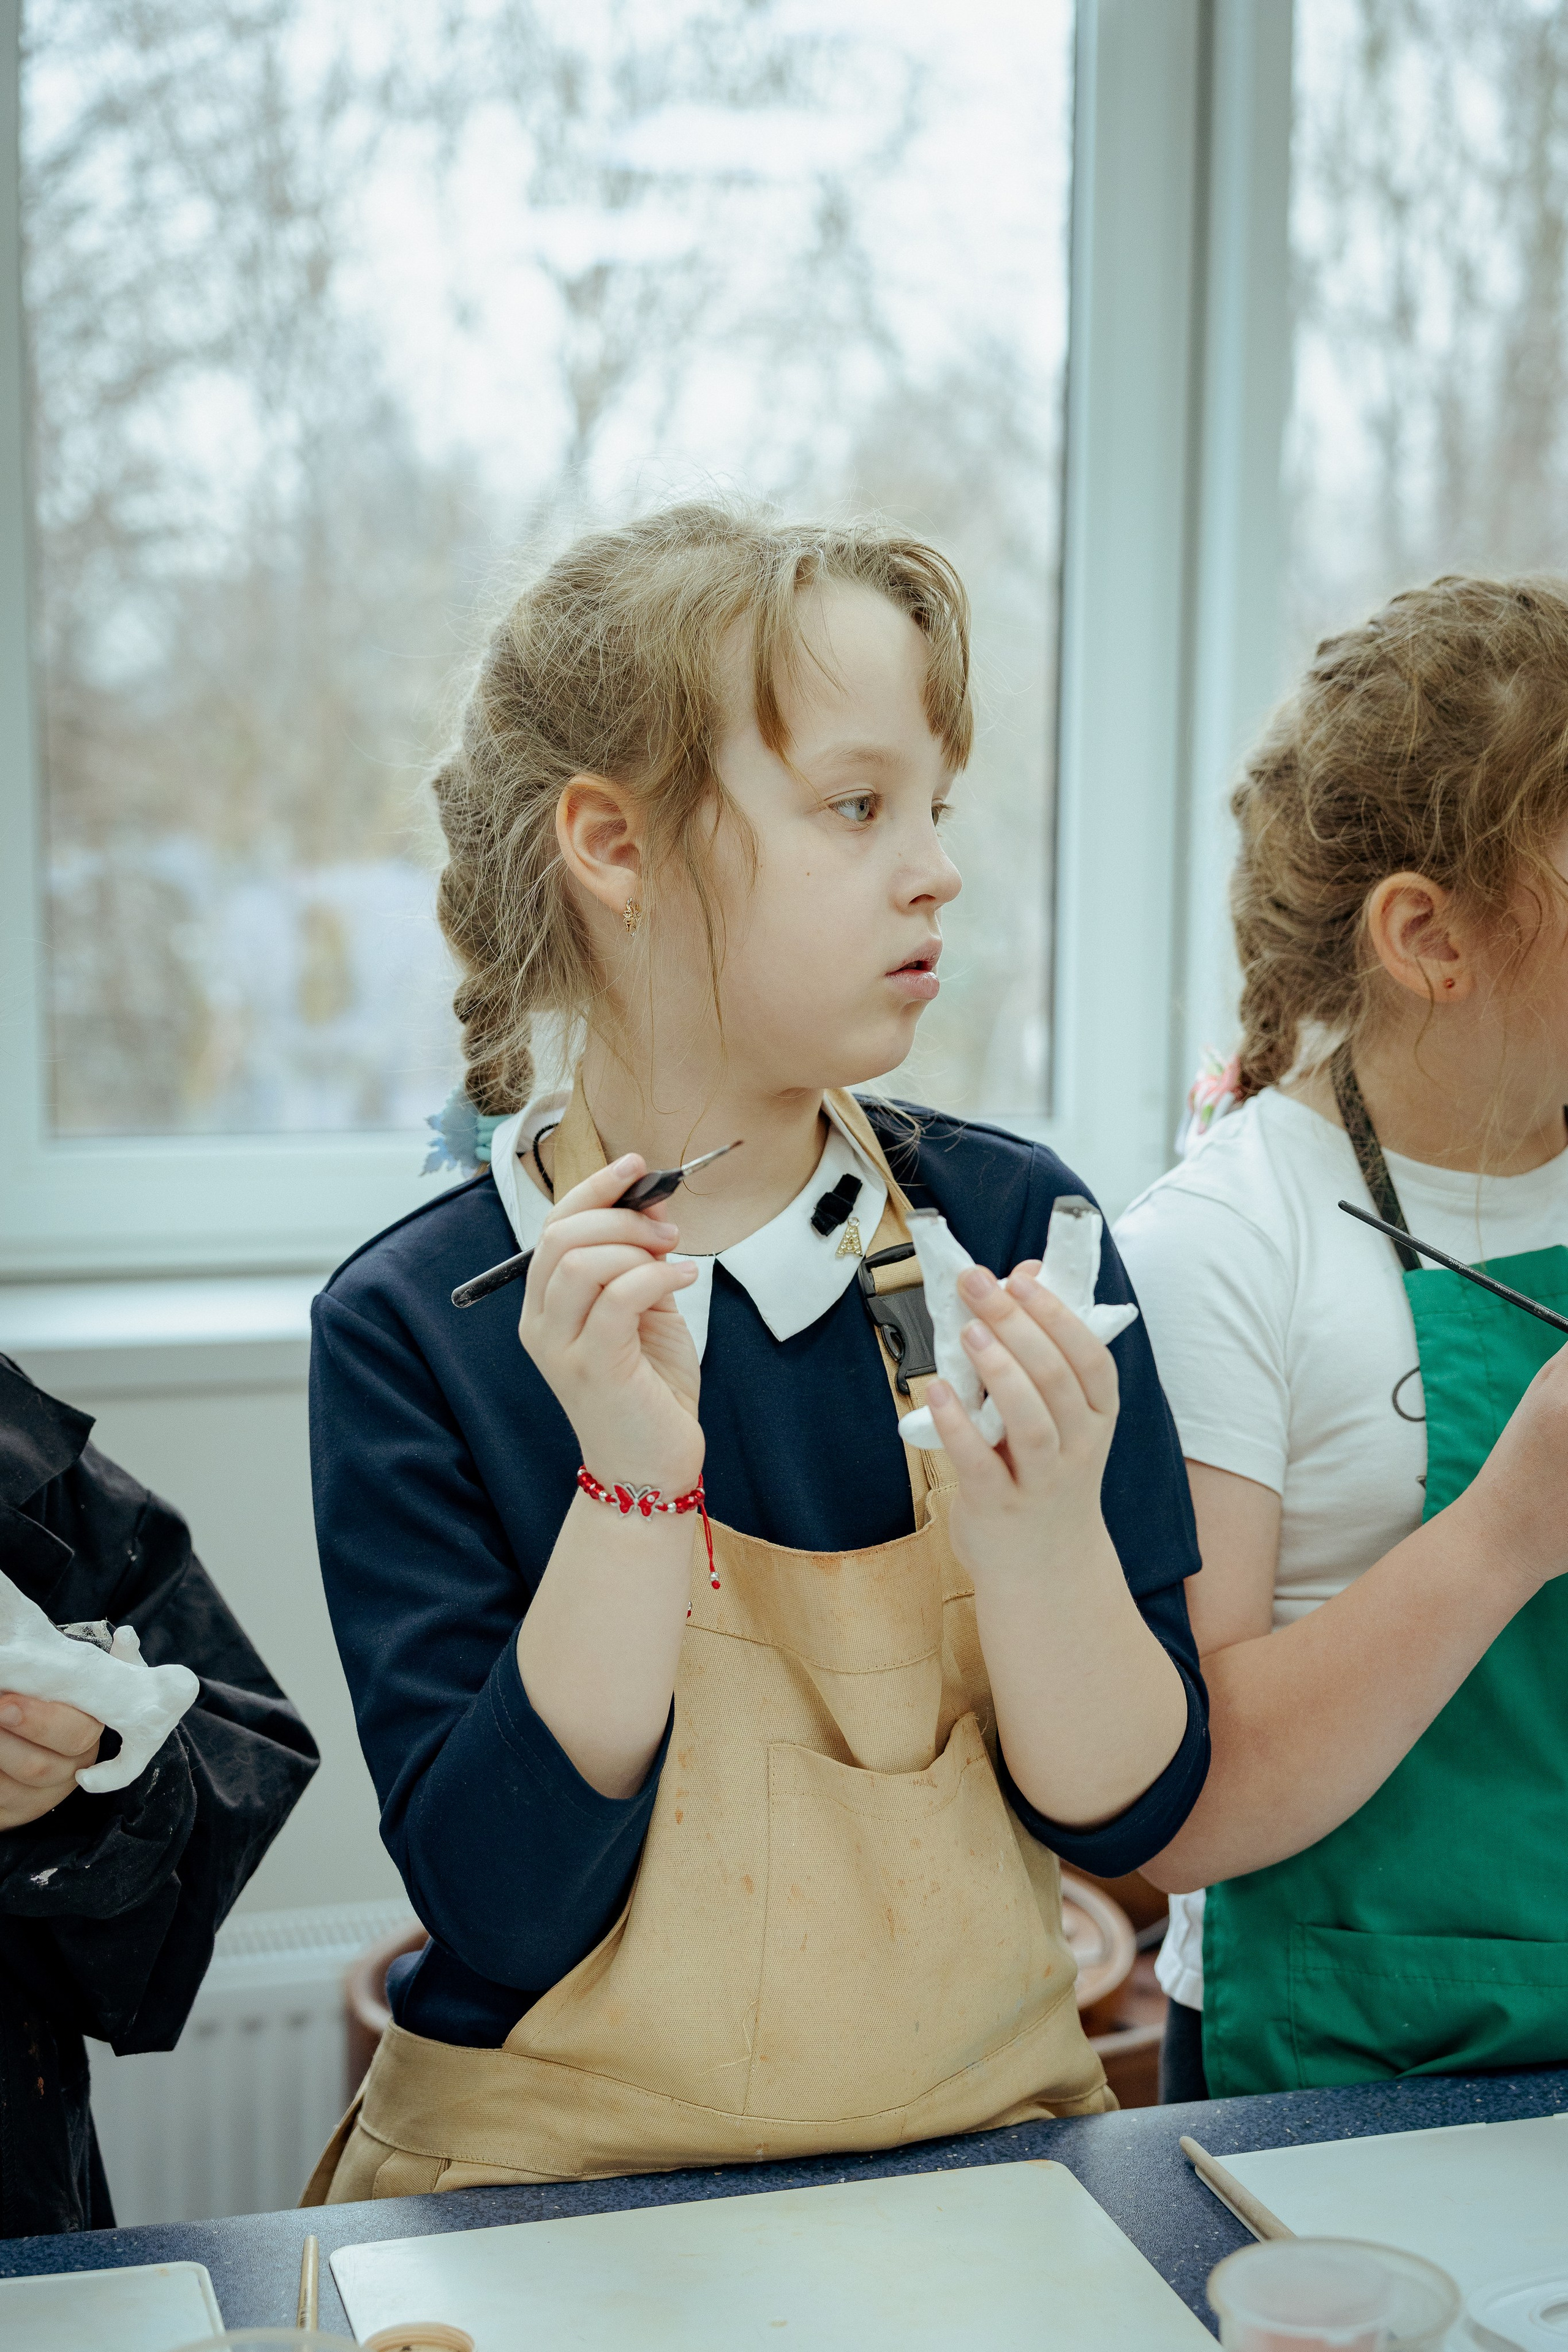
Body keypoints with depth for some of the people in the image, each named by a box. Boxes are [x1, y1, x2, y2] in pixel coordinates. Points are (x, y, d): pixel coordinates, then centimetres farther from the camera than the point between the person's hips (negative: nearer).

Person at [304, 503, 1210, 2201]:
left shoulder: (1013, 1228, -5)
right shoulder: (414, 1325, -11)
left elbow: (1134, 1812, -4)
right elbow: (499, 1912, -14)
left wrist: (1044, 1537, -21)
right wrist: (634, 1485, -24)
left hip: (973, 2141, 4)